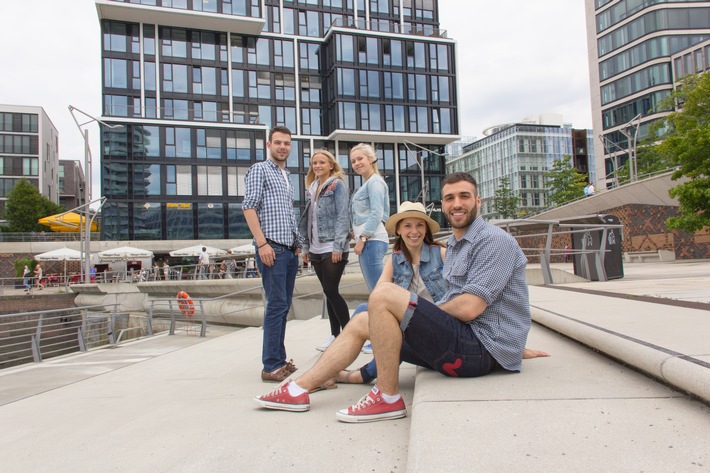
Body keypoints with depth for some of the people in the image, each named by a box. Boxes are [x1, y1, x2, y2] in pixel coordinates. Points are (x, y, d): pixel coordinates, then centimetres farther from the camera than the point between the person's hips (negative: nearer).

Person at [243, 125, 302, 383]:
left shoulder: (287, 176, 23)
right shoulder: (259, 169, 0)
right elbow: (248, 207, -10)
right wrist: (262, 243, -18)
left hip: (290, 250, 8)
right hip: (271, 247, -8)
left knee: (283, 306, 9)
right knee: (276, 304, -10)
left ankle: (280, 360, 17)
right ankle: (271, 366, -5)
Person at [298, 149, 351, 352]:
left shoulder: (337, 185, -3)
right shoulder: (313, 188, 18)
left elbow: (342, 216, -12)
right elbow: (308, 219, 17)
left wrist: (338, 246, -19)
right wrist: (305, 246, 13)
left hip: (333, 248, -7)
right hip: (316, 249, 7)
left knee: (331, 291, -8)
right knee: (328, 292, 10)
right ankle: (335, 334, 17)